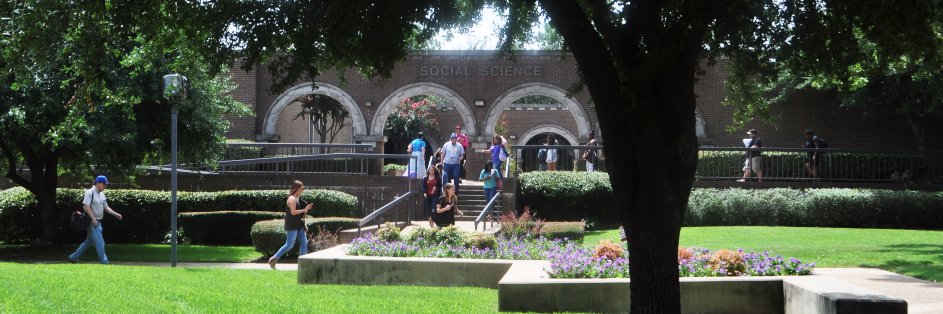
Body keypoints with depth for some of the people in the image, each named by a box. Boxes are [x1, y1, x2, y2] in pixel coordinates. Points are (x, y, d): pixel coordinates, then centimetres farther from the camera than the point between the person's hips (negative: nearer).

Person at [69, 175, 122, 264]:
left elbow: (106, 207, 20)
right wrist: (93, 218, -23)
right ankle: (104, 262, -6)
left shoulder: (102, 194, 15)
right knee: (100, 242, -9)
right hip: (92, 221, -9)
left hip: (98, 222, 9)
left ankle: (73, 257, 24)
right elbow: (86, 206, -18)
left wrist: (115, 214, 8)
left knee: (89, 242, 15)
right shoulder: (90, 192, -11)